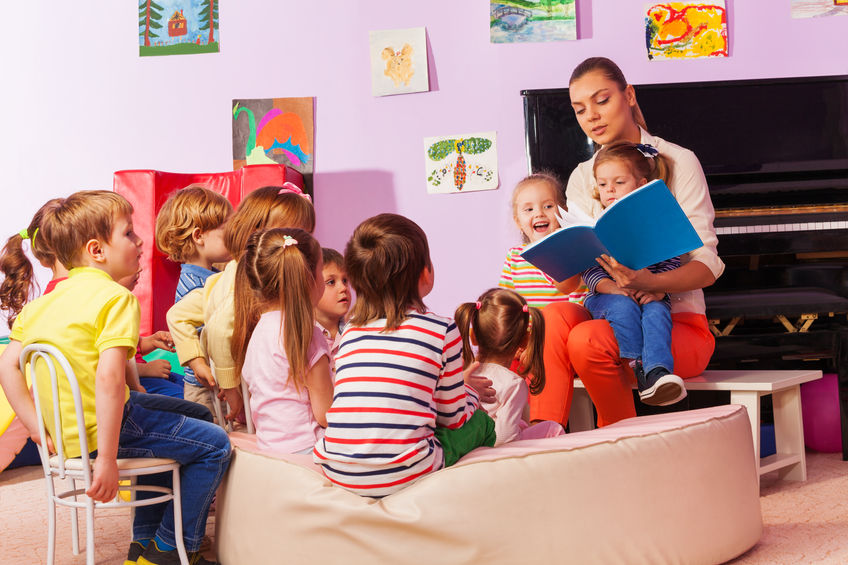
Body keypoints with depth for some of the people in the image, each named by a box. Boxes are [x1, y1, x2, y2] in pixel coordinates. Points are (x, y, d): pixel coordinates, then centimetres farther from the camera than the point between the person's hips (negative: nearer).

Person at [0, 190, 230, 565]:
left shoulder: (44, 301, 10)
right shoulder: (116, 298, -15)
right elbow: (108, 378, -27)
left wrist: (37, 425, 9)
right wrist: (107, 460, -26)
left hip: (65, 433, 9)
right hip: (102, 427, -9)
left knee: (167, 434, 33)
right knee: (214, 445, 4)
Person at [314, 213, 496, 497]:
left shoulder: (350, 331, 11)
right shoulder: (441, 330, -2)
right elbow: (452, 416, 7)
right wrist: (470, 394, 31)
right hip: (401, 475, -5)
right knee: (480, 422, 22)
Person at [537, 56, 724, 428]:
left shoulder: (677, 161, 2)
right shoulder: (582, 178, 15)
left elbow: (707, 266, -6)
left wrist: (650, 282, -28)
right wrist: (612, 287, -23)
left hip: (678, 323, -3)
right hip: (613, 314, 3)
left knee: (587, 341, -32)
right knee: (555, 317, -30)